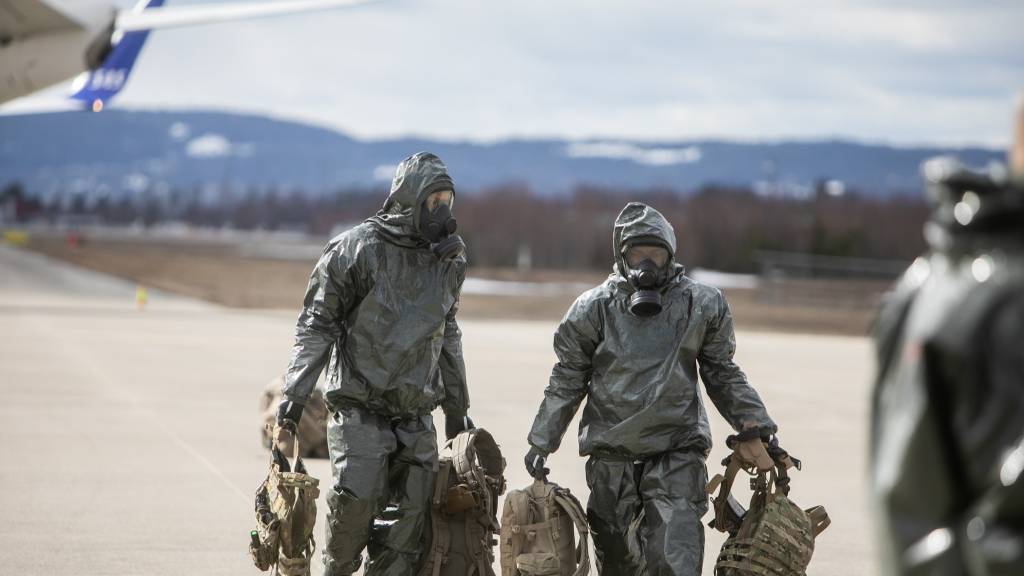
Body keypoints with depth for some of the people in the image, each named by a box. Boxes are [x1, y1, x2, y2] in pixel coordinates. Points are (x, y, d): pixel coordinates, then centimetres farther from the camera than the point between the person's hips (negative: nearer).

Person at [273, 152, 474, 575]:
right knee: (357, 496, -20)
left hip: (416, 417, 5)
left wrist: (457, 409, 25)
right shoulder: (357, 250, -6)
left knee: (410, 516, -2)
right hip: (359, 409, -5)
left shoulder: (448, 261, 11)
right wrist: (293, 399, -10)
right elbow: (315, 326, -4)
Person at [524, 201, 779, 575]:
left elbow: (722, 374, 15)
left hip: (677, 450, -1)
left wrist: (752, 421, 7)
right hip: (612, 455, 1)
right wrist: (541, 442, 9)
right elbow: (567, 380, 10)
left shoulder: (700, 306, 3)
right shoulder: (595, 309, 1)